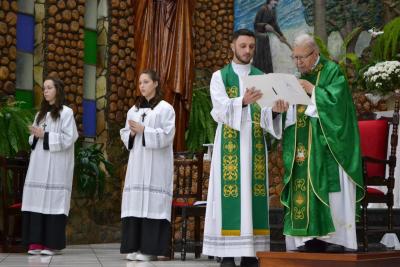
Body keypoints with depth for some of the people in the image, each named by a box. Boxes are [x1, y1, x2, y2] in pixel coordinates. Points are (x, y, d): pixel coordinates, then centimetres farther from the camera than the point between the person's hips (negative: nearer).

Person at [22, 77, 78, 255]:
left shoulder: (66, 112, 0)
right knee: (37, 200, -1)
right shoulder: (41, 113, 19)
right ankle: (36, 241, 0)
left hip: (56, 165, -6)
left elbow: (68, 138, -9)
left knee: (53, 201, -8)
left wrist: (45, 135, -13)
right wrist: (35, 135, -3)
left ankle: (52, 243, -6)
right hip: (39, 164, 6)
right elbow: (33, 138, 20)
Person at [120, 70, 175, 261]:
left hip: (155, 165, -6)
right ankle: (135, 247, 6)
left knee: (152, 203, -8)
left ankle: (150, 248, -6)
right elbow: (124, 134, 16)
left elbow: (167, 135, -11)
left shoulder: (165, 108, -2)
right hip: (137, 163, 6)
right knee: (136, 203, 2)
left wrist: (143, 130, -14)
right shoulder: (134, 110, 16)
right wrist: (132, 133, -6)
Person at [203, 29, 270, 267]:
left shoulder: (262, 78, 13)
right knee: (230, 195, -8)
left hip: (255, 143, 3)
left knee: (254, 194, -1)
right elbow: (221, 109, -12)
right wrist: (243, 101, -31)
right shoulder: (219, 76, 5)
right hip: (230, 143, -3)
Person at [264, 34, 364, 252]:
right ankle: (311, 238, 0)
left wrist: (312, 89, -15)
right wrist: (279, 109, -9)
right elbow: (288, 118, 12)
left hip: (326, 144, -6)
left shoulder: (332, 72, 1)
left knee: (329, 189, -10)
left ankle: (336, 237, -7)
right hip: (302, 150, 6)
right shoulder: (298, 78, 17)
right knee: (303, 190, -1)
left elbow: (337, 100, -15)